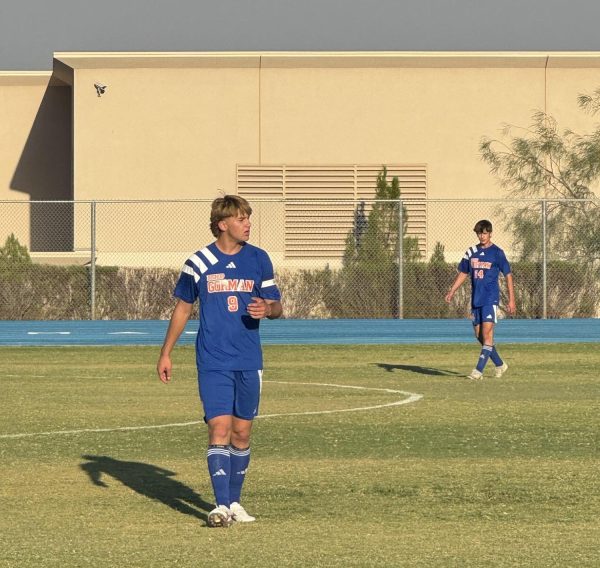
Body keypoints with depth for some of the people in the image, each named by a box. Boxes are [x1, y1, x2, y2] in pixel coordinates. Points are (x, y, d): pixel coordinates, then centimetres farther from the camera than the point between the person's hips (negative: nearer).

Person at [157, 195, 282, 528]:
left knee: (242, 432, 7)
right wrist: (166, 354, 10)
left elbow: (277, 306, 10)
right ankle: (221, 506, -16)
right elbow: (183, 308, 10)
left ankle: (234, 501, 20)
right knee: (219, 429, -12)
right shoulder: (198, 263, -1)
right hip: (213, 362, -3)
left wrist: (266, 309, -14)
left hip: (249, 362, 3)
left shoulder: (259, 260, 5)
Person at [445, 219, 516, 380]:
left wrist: (511, 300, -5)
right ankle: (500, 365, 23)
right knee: (479, 336, 8)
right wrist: (452, 292, 5)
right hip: (476, 299, 6)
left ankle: (478, 370, -16)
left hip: (491, 299, -6)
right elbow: (463, 273, 18)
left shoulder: (497, 252, -4)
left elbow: (508, 276, -2)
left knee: (487, 333, -14)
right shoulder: (471, 253, 10)